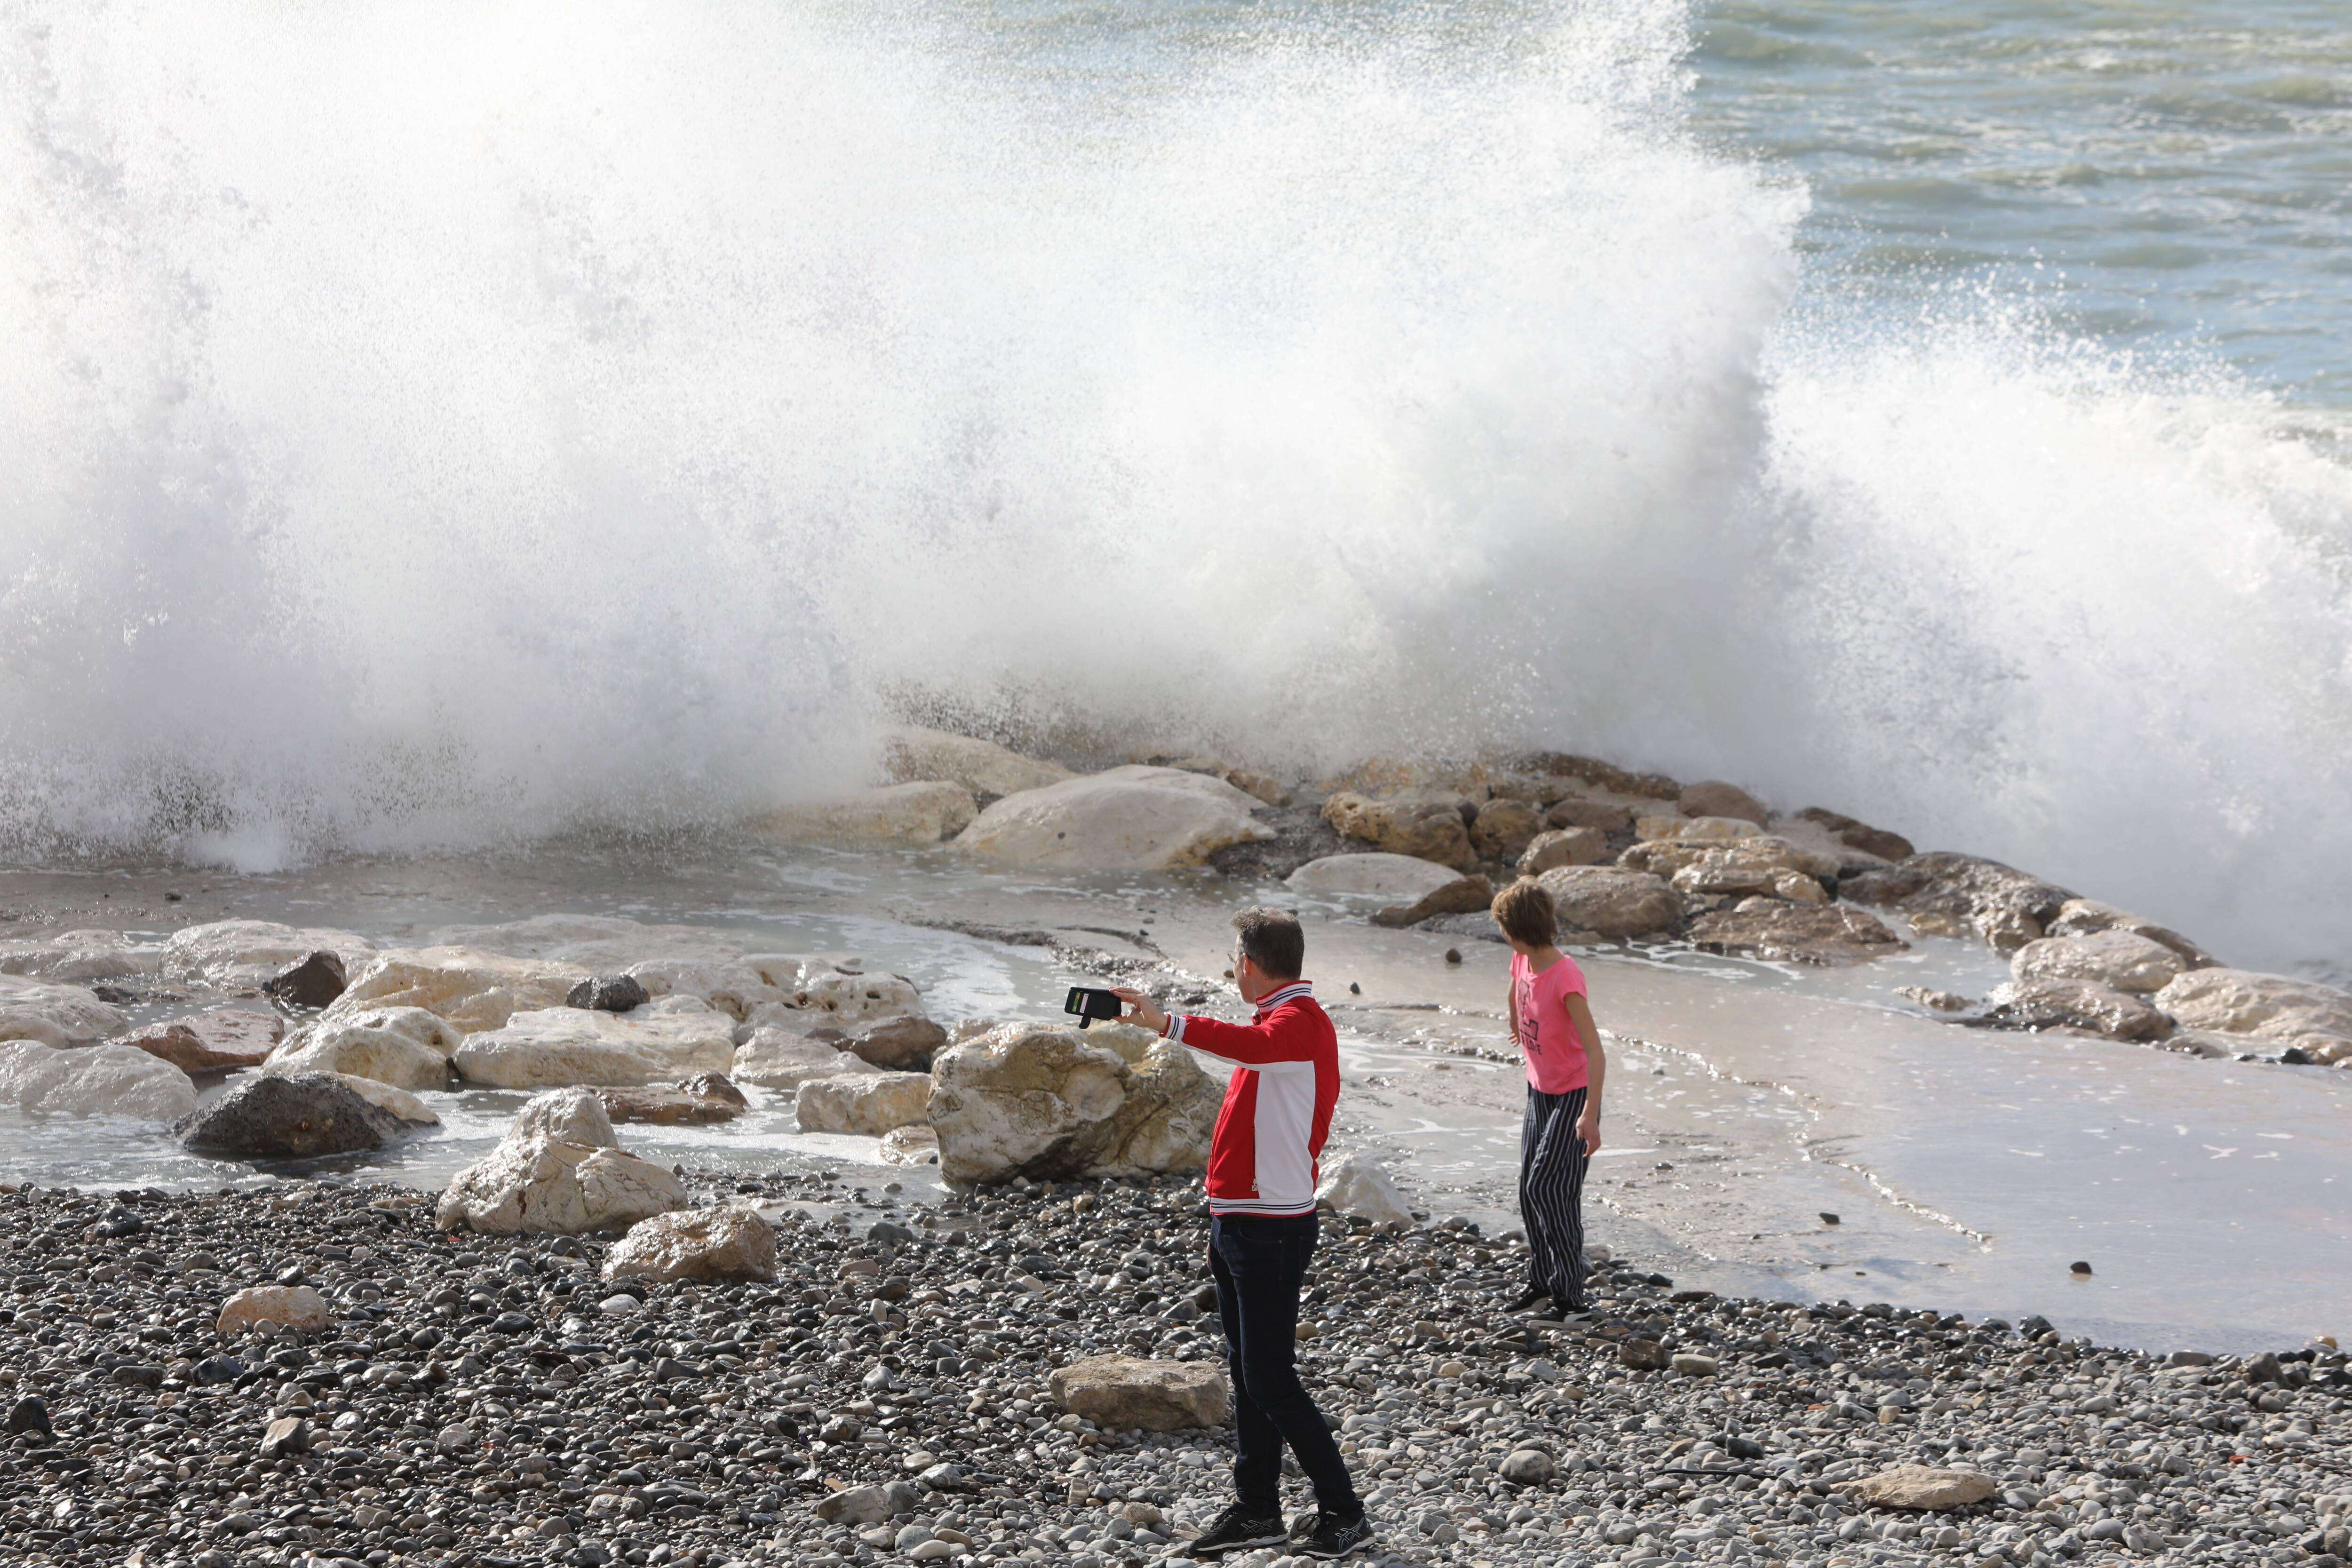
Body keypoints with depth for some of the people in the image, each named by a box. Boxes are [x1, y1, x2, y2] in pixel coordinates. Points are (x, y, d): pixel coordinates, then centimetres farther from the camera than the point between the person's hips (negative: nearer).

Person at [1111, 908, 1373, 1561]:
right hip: (1241, 1225, 10)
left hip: (1271, 1230, -10)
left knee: (1270, 1381, -9)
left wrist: (1168, 1024, -53)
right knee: (1247, 1375, 14)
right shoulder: (1282, 1019, 18)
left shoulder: (1300, 1019, -16)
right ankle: (1256, 1512, 20)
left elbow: (1253, 1046, -41)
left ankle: (1343, 1516, -3)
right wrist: (1224, 1223, 24)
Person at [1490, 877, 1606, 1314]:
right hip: (1540, 1089, 8)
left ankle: (1569, 1294, -8)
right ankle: (1541, 1281, 21)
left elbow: (1595, 1053, -33)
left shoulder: (1566, 978, -29)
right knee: (1529, 1189, 10)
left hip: (1575, 1094, -8)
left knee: (1549, 1187, -14)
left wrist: (1590, 1115, -39)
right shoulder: (1522, 960, -5)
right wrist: (1517, 1029, 42)